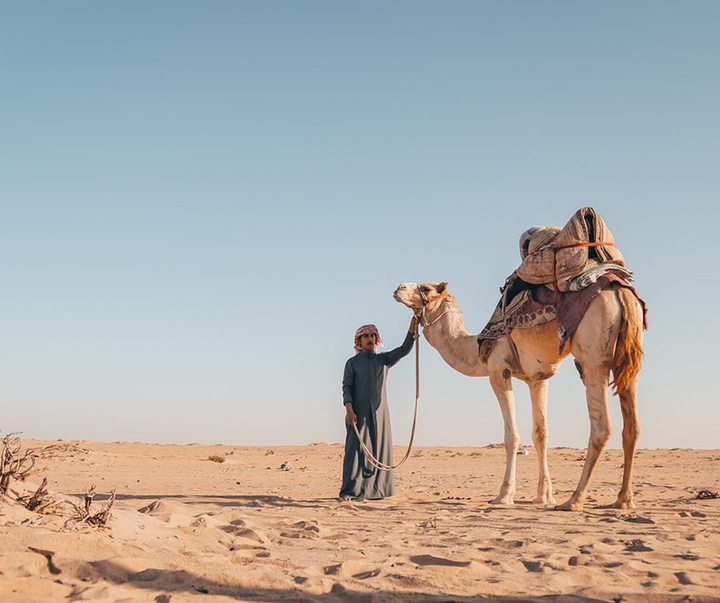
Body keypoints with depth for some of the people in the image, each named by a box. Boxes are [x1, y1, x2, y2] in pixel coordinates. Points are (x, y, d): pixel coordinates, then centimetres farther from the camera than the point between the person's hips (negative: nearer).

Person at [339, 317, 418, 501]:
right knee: (356, 448, -9)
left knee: (379, 449, 2)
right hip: (359, 412, -3)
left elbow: (404, 349, 0)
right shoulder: (352, 363, 8)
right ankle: (349, 491, -12)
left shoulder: (383, 359, 14)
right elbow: (346, 387, 0)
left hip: (379, 412, 4)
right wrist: (349, 410, -15)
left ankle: (376, 490, 7)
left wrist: (412, 329, -15)